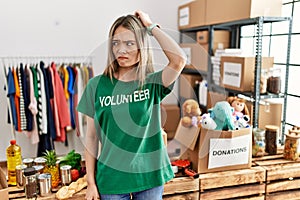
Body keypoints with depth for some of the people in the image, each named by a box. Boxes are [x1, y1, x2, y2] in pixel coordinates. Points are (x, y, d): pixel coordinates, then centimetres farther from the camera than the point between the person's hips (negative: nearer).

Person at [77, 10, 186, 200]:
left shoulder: (153, 83, -5)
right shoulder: (97, 85, -4)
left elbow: (179, 59, -25)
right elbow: (91, 137, -1)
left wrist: (151, 26, -14)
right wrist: (91, 182, -1)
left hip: (149, 176, 0)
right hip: (111, 176, 0)